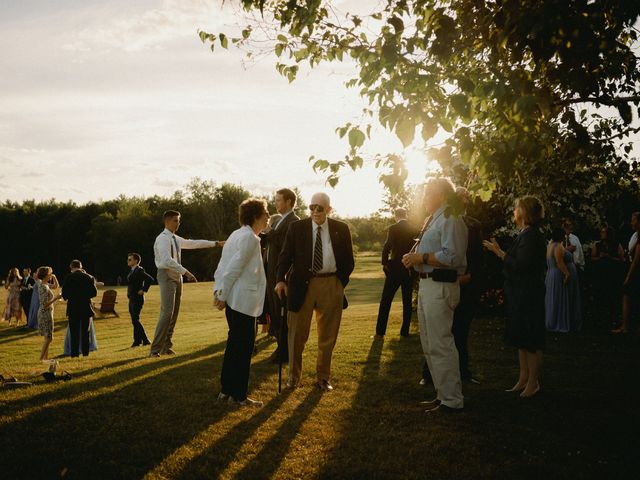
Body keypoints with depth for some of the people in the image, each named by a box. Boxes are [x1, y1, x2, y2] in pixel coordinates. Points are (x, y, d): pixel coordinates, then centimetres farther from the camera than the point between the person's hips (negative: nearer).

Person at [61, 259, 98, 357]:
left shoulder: (69, 277, -7)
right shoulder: (89, 277, -1)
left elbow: (64, 294, -9)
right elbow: (94, 292, 1)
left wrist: (67, 297, 14)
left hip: (73, 309, -2)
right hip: (86, 308, 2)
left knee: (74, 333, 5)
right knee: (85, 332, 11)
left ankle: (75, 354, 5)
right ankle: (85, 353, 13)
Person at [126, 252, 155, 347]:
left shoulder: (139, 270, -14)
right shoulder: (132, 271, 15)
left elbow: (150, 279, -26)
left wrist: (143, 290, -20)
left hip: (137, 299, -10)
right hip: (132, 299, 10)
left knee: (135, 320, -10)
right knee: (135, 320, 10)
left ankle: (137, 340, -3)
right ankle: (144, 340, 15)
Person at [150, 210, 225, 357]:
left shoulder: (176, 239, 14)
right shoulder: (163, 239, -14)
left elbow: (193, 243, 22)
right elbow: (167, 260, -26)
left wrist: (215, 243, 21)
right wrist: (186, 272, -28)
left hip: (177, 276, 9)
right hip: (166, 276, -9)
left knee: (174, 313, 10)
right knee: (167, 313, -15)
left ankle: (166, 347, 17)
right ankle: (155, 349, -10)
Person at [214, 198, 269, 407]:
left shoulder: (237, 235, 15)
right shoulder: (250, 238, -14)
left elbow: (223, 266, 14)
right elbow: (234, 268, -18)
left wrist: (219, 291, 10)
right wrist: (223, 295, -14)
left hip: (234, 299, 10)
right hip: (244, 300, -10)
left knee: (234, 344, 15)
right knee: (244, 347, -2)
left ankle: (226, 390, 22)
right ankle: (238, 396, 4)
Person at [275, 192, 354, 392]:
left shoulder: (341, 229, 4)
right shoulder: (297, 228, 2)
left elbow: (348, 260, 10)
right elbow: (285, 255, -1)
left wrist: (341, 282, 1)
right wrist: (281, 279, -15)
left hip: (331, 285, 1)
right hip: (302, 284, -1)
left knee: (328, 336, 9)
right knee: (297, 334, 4)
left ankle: (323, 377, 23)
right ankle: (293, 375, 19)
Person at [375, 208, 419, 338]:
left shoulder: (393, 228, -9)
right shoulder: (414, 230, 3)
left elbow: (387, 247, -15)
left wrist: (384, 263, -4)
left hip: (395, 268, -4)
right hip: (410, 269, 4)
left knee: (385, 301, 3)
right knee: (407, 301, 11)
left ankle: (380, 331, 1)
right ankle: (405, 331, 11)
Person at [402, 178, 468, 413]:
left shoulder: (450, 219, -13)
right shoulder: (434, 220, 19)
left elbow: (452, 257, -23)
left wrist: (420, 257, -17)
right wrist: (416, 259, 7)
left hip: (440, 287, -11)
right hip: (427, 285, 11)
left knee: (440, 346, -7)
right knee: (430, 346, 17)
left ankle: (452, 401, 2)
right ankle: (443, 394, 28)